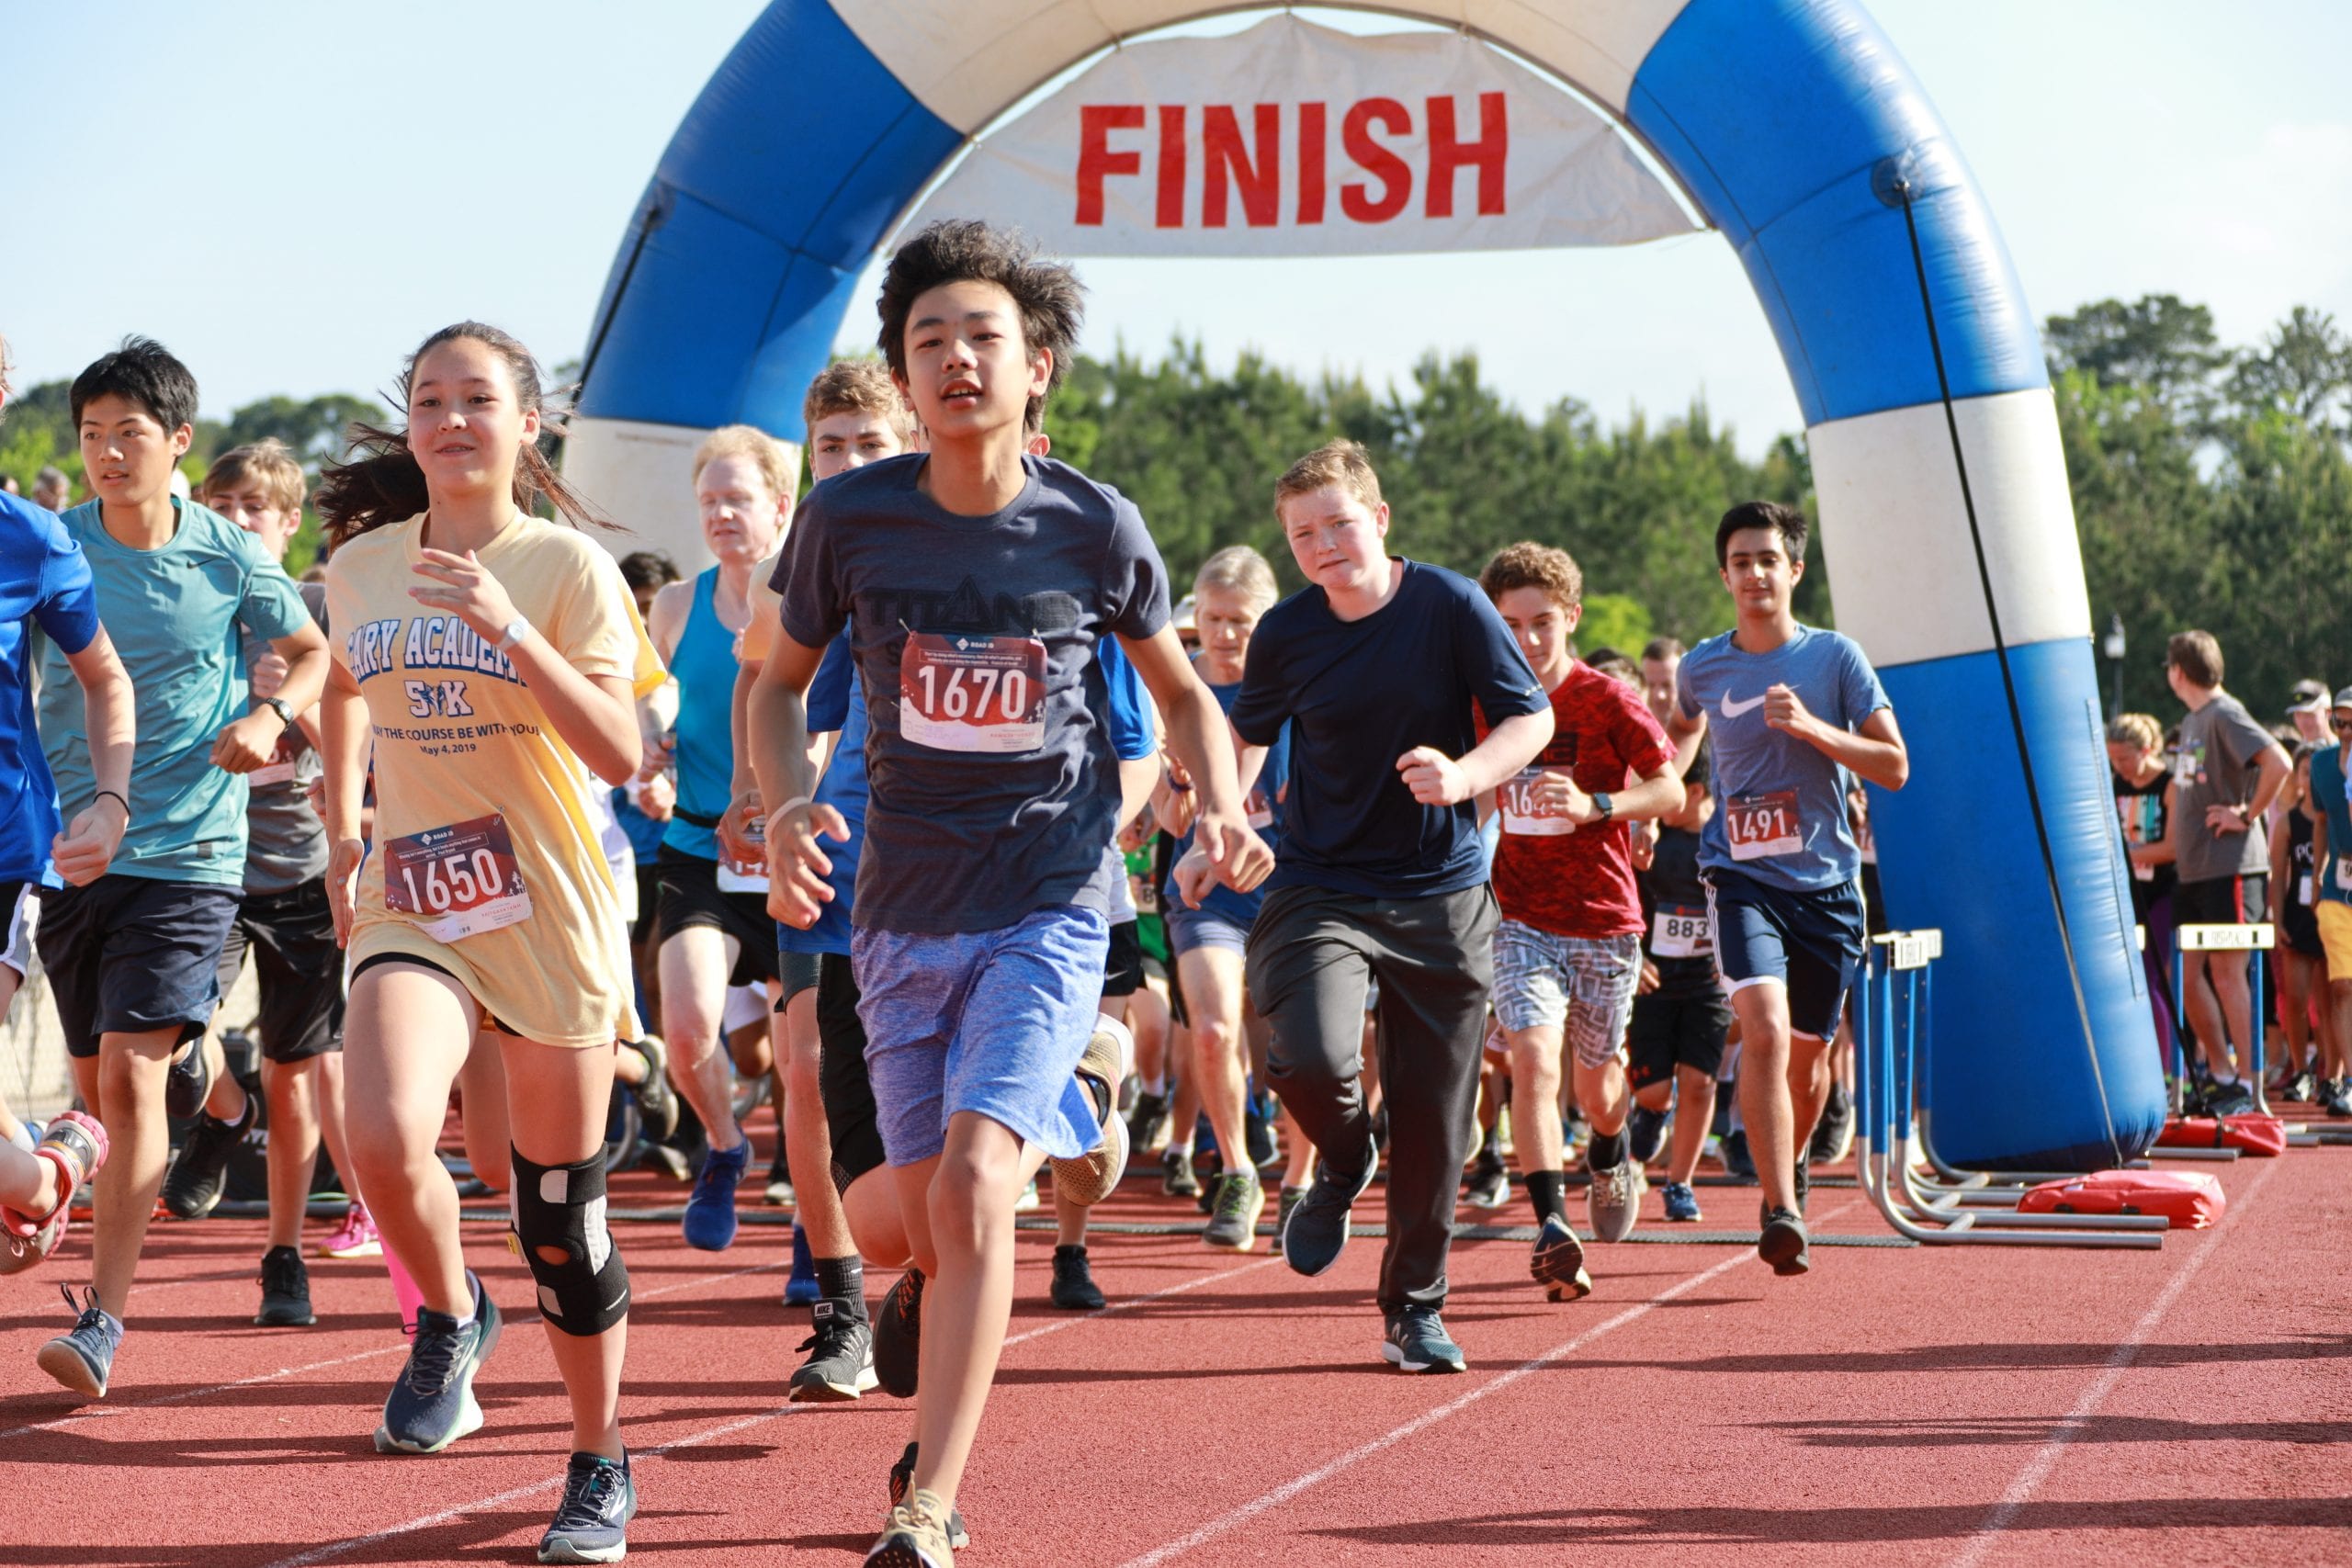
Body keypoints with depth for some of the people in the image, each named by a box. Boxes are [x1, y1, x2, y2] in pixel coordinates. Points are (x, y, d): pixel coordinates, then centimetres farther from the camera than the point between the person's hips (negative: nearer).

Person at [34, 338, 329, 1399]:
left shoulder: (230, 557, -1)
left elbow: (313, 651, 15)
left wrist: (272, 716, -6)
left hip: (188, 853, -3)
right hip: (71, 845, 3)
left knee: (129, 1076, -15)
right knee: (100, 1089, 13)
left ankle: (102, 1320, -14)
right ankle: (200, 1070, 49)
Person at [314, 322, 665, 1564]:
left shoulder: (566, 567, -7)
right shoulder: (363, 565, 5)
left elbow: (620, 754, -16)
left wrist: (510, 632, -26)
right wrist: (342, 831, 22)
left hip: (550, 915, -2)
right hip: (412, 905, 2)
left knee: (561, 1214, 5)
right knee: (384, 1135, -26)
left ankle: (600, 1466, 24)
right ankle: (449, 1317, 5)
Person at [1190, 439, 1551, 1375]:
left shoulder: (1451, 606, -8)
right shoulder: (1286, 633, -2)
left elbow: (1532, 718, -2)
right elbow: (1249, 734, 17)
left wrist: (1463, 777, -21)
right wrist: (1215, 835, 5)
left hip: (1441, 893, 0)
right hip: (1319, 886, 0)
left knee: (1433, 1120, 2)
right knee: (1310, 1059, -25)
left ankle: (1414, 1309, 21)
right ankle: (1342, 1165, 11)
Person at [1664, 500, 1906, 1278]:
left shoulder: (1835, 657, -1)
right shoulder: (1703, 668, 4)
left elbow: (1894, 767, -4)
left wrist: (1811, 727, -17)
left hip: (1826, 884, 1)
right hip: (1742, 880, -1)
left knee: (1808, 1054, 12)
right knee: (1765, 1029, -23)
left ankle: (1792, 1168, 42)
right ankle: (1780, 1211, -25)